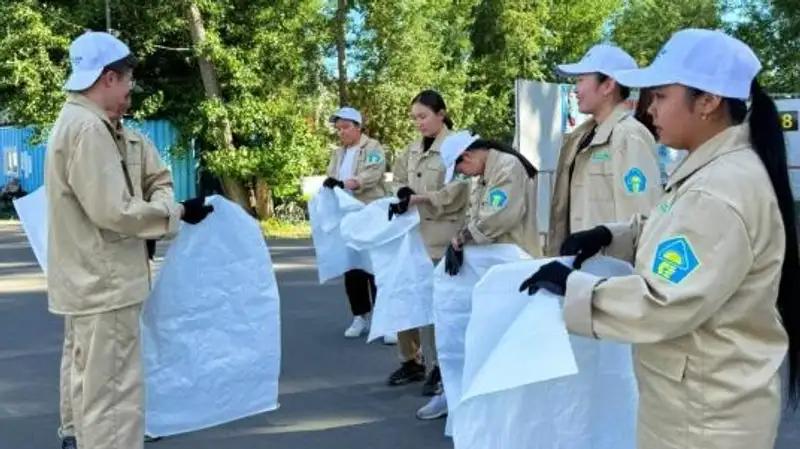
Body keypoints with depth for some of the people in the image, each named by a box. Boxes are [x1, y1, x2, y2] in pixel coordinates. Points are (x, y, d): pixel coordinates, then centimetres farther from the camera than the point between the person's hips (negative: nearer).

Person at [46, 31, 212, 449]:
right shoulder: (89, 129, -20)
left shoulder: (74, 122, 13)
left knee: (87, 381, 24)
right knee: (113, 393, -8)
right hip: (104, 283, -11)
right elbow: (114, 210, -23)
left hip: (88, 280, 11)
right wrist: (176, 211, -15)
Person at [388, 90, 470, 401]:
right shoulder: (413, 149, 14)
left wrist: (417, 199, -20)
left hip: (440, 235, -6)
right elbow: (399, 179, 24)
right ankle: (411, 360, 21)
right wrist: (403, 193, 2)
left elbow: (456, 193, -14)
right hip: (411, 232, 7)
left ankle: (439, 366, 8)